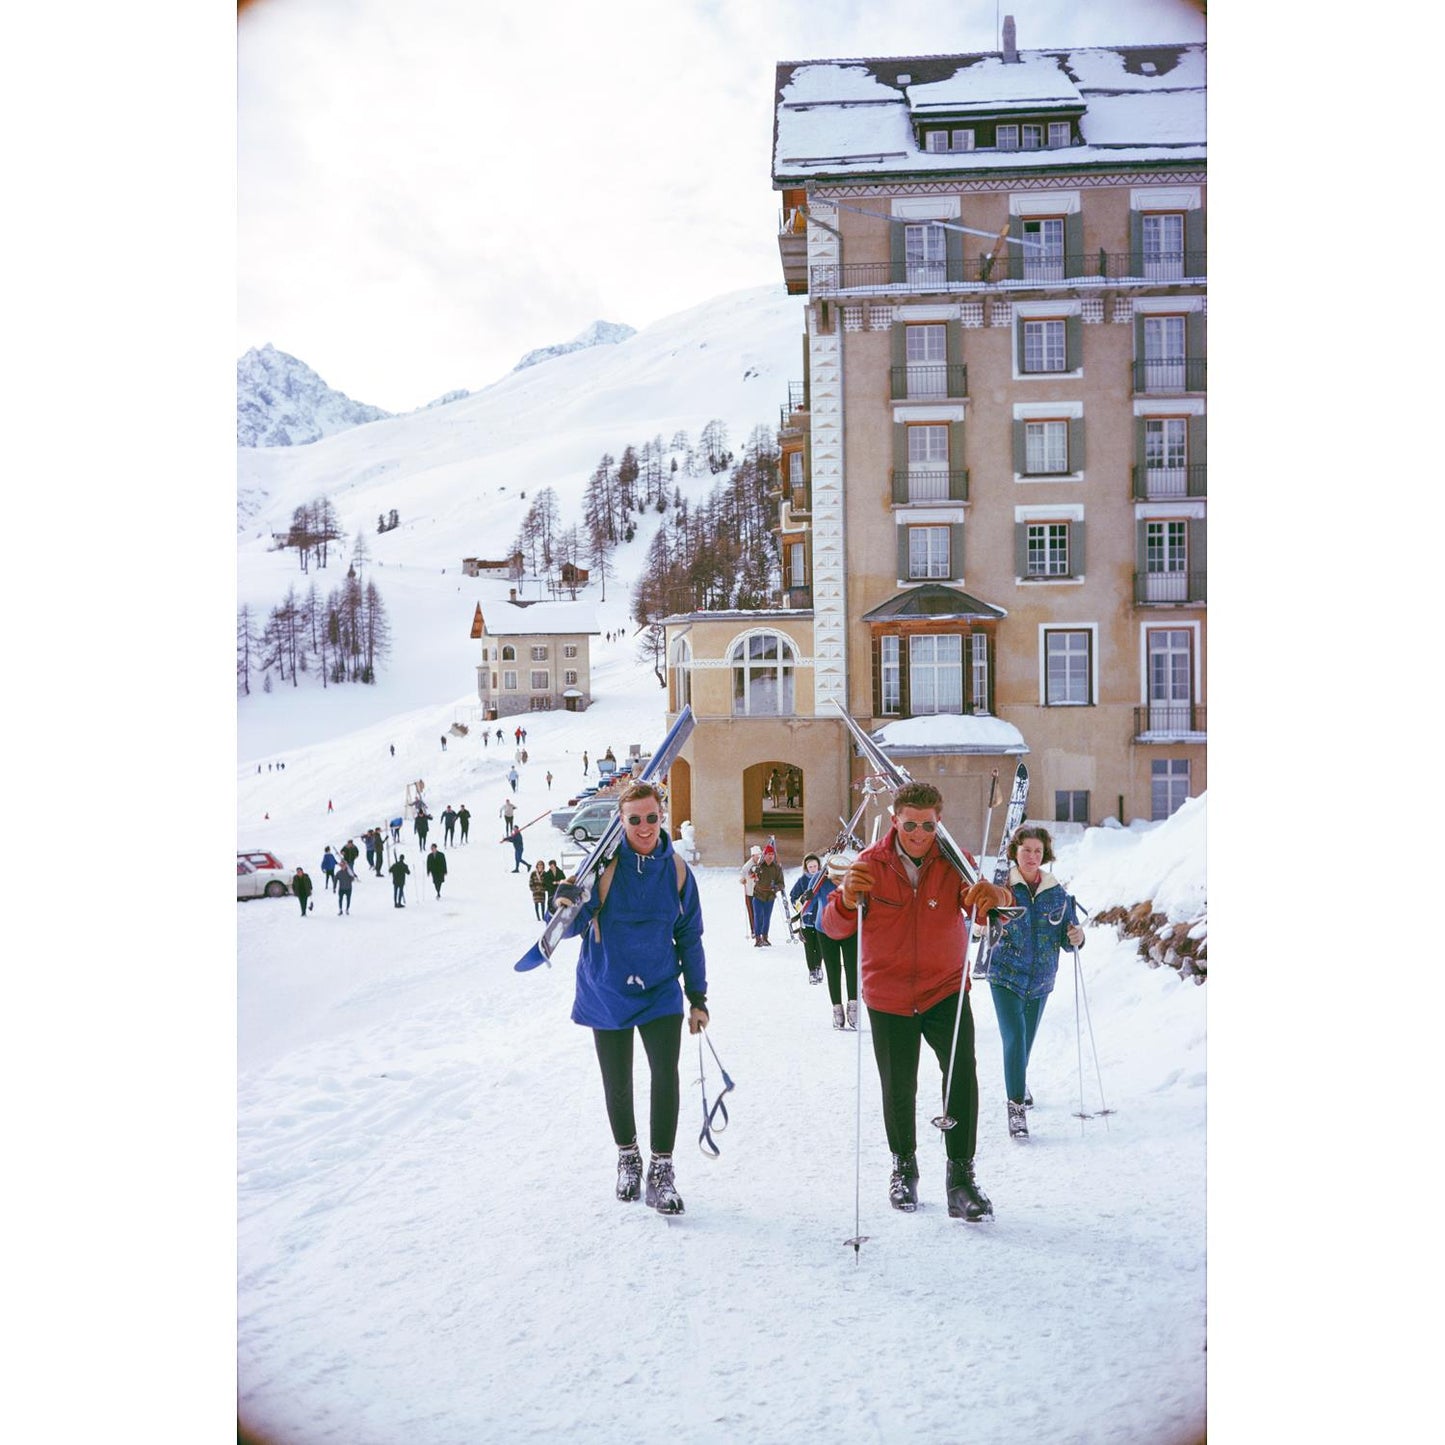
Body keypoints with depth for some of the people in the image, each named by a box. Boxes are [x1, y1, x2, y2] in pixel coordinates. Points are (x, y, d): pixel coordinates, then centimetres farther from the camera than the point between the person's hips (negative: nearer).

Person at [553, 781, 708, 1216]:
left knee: (666, 1075, -14)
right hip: (606, 992, -1)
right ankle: (627, 1158, 34)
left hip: (660, 990, 1)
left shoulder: (676, 869, -3)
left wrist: (698, 998, 6)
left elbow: (689, 936, 6)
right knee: (616, 1083, 11)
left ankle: (661, 1169, -1)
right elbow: (572, 926, -11)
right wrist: (569, 905, -34)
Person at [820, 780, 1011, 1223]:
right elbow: (834, 928, -16)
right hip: (888, 997, 1)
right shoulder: (870, 863, -9)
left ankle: (961, 1174, -10)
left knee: (962, 1074, -20)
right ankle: (904, 1165, 34)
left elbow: (988, 911, -19)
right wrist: (848, 900, -39)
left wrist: (994, 897, -44)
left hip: (946, 991, 0)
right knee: (898, 1088, 10)